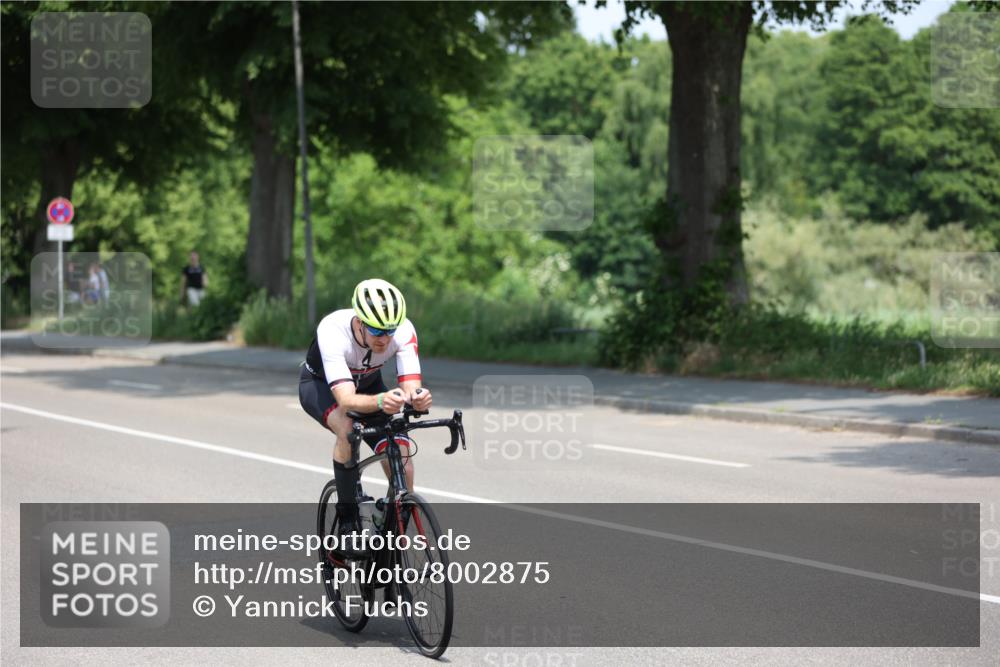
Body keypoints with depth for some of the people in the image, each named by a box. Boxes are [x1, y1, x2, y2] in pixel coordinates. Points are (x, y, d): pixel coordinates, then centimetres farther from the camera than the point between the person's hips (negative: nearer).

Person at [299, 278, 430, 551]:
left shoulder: (403, 330, -31)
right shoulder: (333, 331, -40)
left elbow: (410, 386, -36)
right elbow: (346, 400, -49)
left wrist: (417, 398, -61)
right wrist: (380, 401, -69)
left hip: (367, 384, 3)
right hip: (320, 385, -3)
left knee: (402, 463, -15)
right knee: (348, 428, -37)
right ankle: (348, 522, -20)